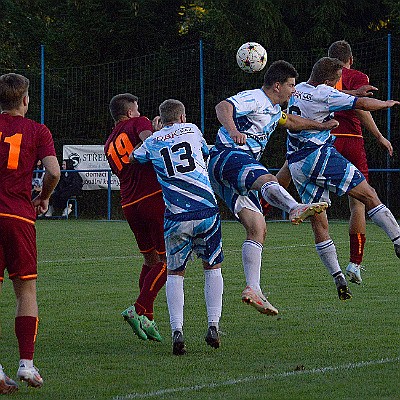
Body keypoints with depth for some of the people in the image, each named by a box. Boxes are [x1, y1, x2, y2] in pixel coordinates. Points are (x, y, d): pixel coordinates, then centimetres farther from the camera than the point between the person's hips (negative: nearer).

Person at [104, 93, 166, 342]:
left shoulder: (109, 144, 21)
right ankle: (139, 309, -16)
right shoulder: (138, 123, 2)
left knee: (150, 260, 17)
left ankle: (147, 320, 12)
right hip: (155, 196, -7)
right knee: (167, 261, -3)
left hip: (129, 205, 7)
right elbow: (148, 140, -20)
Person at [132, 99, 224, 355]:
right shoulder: (192, 130, 11)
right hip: (207, 210, 0)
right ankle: (213, 326, 8)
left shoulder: (152, 142, 9)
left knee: (175, 274, 10)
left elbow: (133, 159, 24)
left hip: (176, 216, 0)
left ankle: (177, 330, -7)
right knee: (213, 267, 18)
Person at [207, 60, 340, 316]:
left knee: (258, 229, -2)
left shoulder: (274, 109, 25)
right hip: (227, 157, -10)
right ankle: (296, 208, -72)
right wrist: (233, 131, -44)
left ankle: (253, 290, -10)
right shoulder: (254, 99, -7)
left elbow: (289, 121, 47)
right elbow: (223, 107, -25)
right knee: (267, 180, -39)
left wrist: (321, 126, 48)